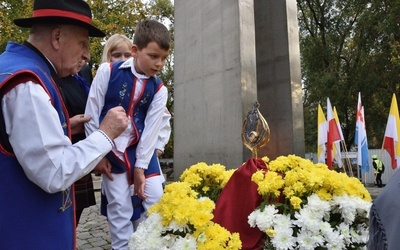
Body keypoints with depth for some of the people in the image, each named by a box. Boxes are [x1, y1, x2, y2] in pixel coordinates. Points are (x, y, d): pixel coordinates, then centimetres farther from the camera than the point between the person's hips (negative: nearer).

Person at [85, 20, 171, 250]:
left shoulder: (159, 90, -4)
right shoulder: (108, 71, -10)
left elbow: (151, 129, -6)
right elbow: (92, 113, -6)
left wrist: (140, 168, -6)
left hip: (142, 149, 2)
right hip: (110, 151, -2)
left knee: (156, 201, 4)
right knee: (120, 207, 4)